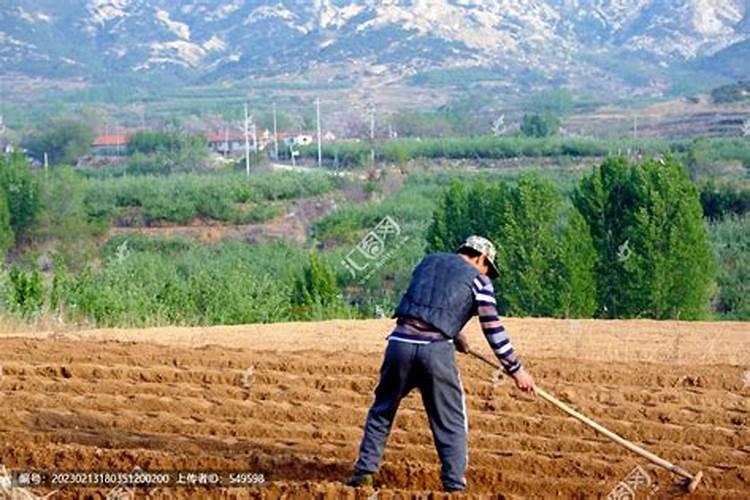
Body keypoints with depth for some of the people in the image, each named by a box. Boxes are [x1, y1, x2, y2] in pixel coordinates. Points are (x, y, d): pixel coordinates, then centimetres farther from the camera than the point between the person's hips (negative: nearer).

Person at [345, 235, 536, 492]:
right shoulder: (478, 279, 9)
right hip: (436, 351, -4)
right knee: (451, 422, 7)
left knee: (382, 411, 19)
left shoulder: (429, 261, 24)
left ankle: (364, 471, 19)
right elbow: (493, 329, 5)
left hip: (401, 342, 4)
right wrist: (516, 369, 10)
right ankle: (454, 484, 3)